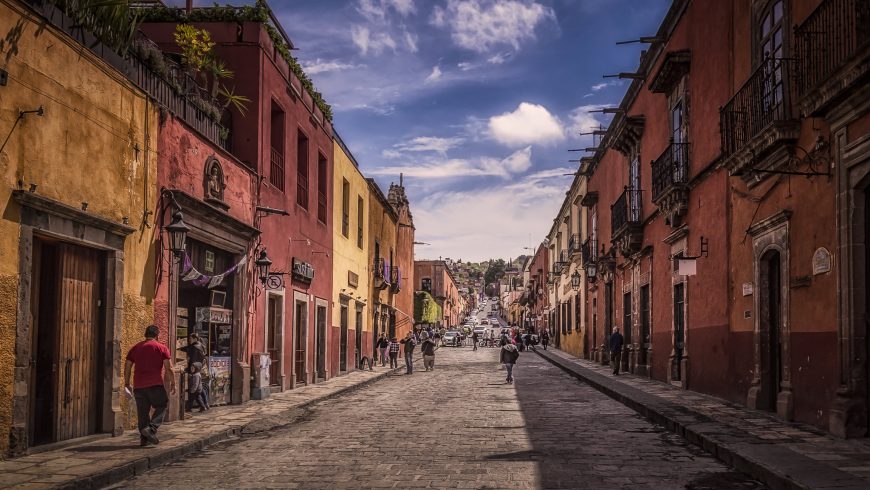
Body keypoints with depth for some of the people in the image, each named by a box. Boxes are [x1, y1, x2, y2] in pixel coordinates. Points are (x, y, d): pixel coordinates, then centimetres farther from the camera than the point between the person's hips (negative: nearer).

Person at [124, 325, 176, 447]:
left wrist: (127, 383, 22)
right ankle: (151, 429, -14)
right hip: (155, 384, -4)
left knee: (143, 412, 11)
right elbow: (168, 368, -3)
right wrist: (172, 383, 6)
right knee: (161, 407, 7)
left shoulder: (135, 348, 13)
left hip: (138, 386, 4)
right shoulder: (162, 348, 1)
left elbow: (127, 367, 13)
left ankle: (144, 438, 10)